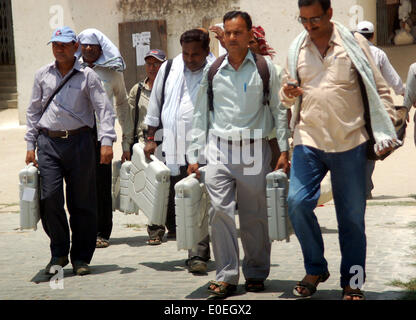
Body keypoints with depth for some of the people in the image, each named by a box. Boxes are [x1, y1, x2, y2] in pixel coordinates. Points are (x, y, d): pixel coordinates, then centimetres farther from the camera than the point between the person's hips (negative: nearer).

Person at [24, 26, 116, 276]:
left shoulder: (87, 76, 3)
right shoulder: (43, 75, 12)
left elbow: (105, 110, -2)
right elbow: (33, 111, 17)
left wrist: (107, 142, -14)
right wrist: (31, 145, 12)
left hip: (79, 141, -2)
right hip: (48, 143, 2)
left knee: (82, 201, 1)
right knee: (50, 197, -9)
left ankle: (81, 257, 13)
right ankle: (59, 253, 9)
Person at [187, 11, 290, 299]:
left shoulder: (265, 68, 6)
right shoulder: (213, 72, 11)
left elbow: (279, 110, 7)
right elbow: (201, 115, 14)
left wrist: (284, 150, 0)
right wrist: (194, 156, 10)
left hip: (254, 150, -1)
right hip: (219, 148, 1)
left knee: (254, 216, 3)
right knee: (219, 210, -10)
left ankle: (256, 273, 19)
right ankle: (226, 276, -3)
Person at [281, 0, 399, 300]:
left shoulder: (354, 43, 1)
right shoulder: (297, 48, 9)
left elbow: (378, 88, 4)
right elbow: (288, 95, 18)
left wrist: (388, 128, -5)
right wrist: (288, 93, -6)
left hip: (350, 141, -2)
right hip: (309, 141, 2)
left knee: (352, 215, 4)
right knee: (297, 202, -13)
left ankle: (352, 282, 19)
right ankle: (315, 269, 8)